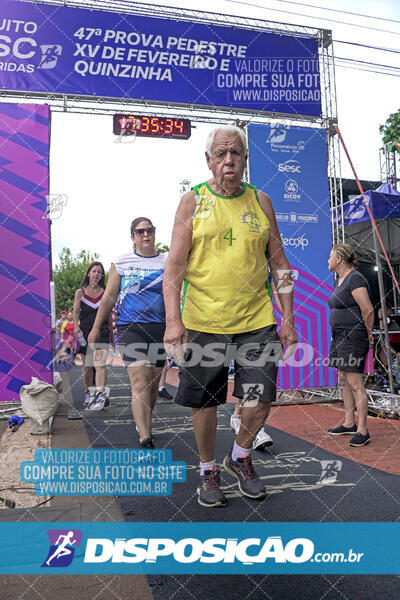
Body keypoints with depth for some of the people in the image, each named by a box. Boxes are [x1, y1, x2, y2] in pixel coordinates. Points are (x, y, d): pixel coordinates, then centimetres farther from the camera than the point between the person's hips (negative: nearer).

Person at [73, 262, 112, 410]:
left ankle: (101, 395, -21)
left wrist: (111, 331, 13)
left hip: (101, 332, -1)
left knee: (100, 363, -15)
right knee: (87, 366, 7)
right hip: (85, 332, 1)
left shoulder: (105, 292, 9)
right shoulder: (80, 292, 8)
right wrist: (76, 327, -13)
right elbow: (76, 311, 2)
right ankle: (88, 393, 24)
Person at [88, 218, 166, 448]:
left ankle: (144, 425, 31)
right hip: (130, 327, -2)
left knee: (153, 384, 9)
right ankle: (146, 441, -18)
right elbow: (109, 298, 10)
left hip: (160, 328, 3)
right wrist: (96, 328, 10)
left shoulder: (167, 263, 10)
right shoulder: (121, 263, 8)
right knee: (140, 383, -14)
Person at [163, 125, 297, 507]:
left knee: (259, 401, 1)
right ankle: (208, 470, 31)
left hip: (256, 320, 2)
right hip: (203, 321, -1)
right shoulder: (192, 201, 2)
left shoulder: (260, 201, 9)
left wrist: (288, 317, 5)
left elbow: (279, 262, 11)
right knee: (204, 402, 7)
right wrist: (173, 319, -14)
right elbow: (174, 265, -4)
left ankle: (239, 457, 31)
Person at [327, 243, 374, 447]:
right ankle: (349, 424, 22)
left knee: (355, 383, -9)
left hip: (353, 336, -10)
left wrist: (369, 335, -8)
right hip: (340, 336, 10)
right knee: (344, 381, 13)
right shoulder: (340, 280, 16)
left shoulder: (355, 279, -15)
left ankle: (362, 431, -3)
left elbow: (368, 310, -19)